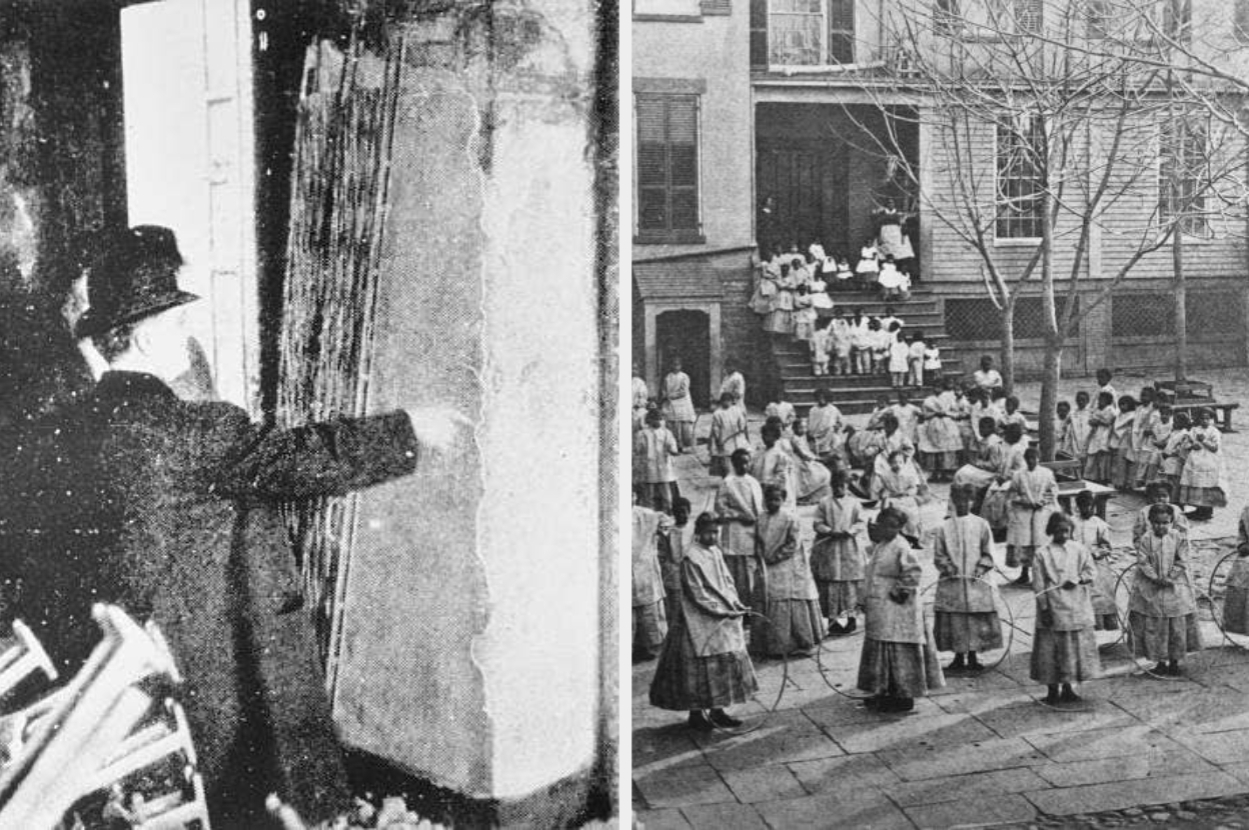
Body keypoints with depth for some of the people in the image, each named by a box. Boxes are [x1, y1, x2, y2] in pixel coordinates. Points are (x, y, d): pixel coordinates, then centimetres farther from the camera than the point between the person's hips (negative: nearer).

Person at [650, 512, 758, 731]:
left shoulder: (715, 552, 9)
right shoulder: (691, 558, -15)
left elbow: (727, 581, 13)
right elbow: (698, 594, -16)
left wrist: (736, 604, -2)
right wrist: (724, 611, -18)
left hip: (723, 622, 8)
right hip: (700, 621, -8)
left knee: (724, 665, 9)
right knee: (701, 668, -4)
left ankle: (717, 710, 17)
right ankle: (696, 713, 7)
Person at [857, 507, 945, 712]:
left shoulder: (900, 548, -15)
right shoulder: (877, 547, 13)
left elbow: (913, 572, -23)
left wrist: (901, 591, -17)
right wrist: (867, 600, 17)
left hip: (896, 610, -9)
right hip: (879, 609, 9)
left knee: (897, 652, -5)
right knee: (881, 651, 14)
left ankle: (904, 697, 2)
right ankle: (885, 693, 23)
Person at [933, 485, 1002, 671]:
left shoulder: (981, 525, 5)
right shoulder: (944, 527, 5)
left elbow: (988, 554, 7)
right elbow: (938, 555, 7)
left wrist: (981, 568, -8)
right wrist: (946, 565, -10)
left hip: (976, 581, 0)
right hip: (951, 582, 0)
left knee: (977, 619, -2)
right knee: (953, 619, -2)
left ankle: (972, 656, 10)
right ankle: (958, 657, 10)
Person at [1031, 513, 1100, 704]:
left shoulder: (1078, 550, 6)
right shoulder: (1043, 554, -3)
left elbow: (1091, 571, 6)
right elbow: (1038, 585, -4)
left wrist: (1077, 580, -13)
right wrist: (1044, 608, -9)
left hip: (1076, 608, 3)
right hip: (1053, 608, -3)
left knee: (1074, 646, 6)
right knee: (1051, 648, -2)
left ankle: (1067, 688, 18)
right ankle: (1052, 690, 8)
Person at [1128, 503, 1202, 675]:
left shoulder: (1178, 539, -1)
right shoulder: (1145, 540, -3)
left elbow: (1182, 562, -3)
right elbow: (1143, 562, -7)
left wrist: (1170, 577, -15)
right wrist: (1155, 578, -18)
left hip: (1175, 587, 0)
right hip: (1150, 589, 0)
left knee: (1177, 625, 1)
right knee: (1153, 626, 1)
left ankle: (1174, 662, 14)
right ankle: (1161, 662, 12)